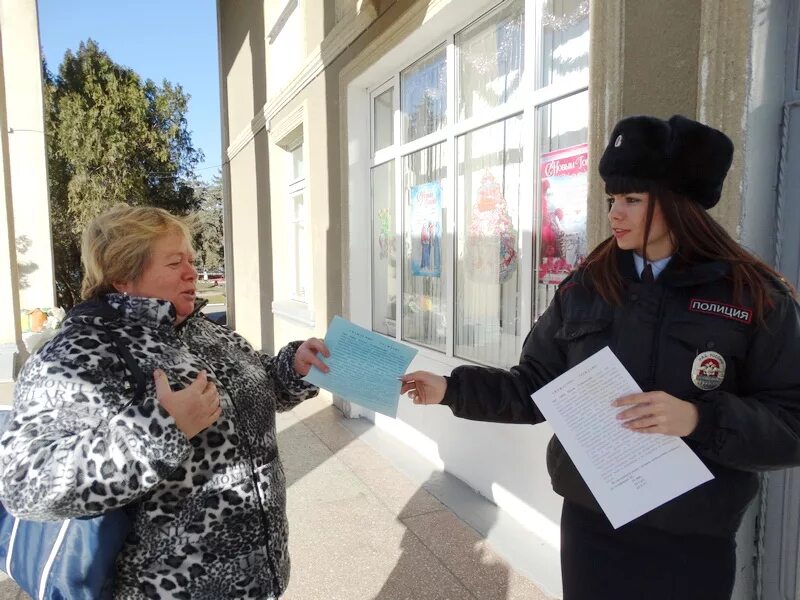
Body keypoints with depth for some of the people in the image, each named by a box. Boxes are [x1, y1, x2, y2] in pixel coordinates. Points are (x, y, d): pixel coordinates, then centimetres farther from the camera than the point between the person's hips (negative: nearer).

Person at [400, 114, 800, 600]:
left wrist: (699, 419, -26)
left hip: (693, 539, -2)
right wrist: (452, 388, -10)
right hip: (590, 522, 2)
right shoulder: (585, 288, -1)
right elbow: (535, 388, 0)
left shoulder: (757, 299, -9)